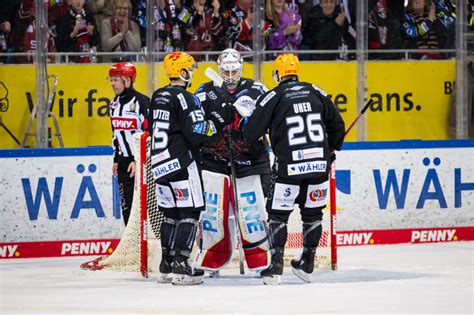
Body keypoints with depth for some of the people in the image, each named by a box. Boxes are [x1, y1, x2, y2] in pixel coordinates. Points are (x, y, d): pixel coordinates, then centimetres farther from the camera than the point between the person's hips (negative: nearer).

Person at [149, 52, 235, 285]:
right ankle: (180, 266, -12)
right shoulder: (185, 98, -13)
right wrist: (220, 119, -8)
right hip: (182, 164, -8)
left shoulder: (158, 97, 13)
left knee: (171, 214, 14)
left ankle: (167, 266, 14)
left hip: (160, 164, 8)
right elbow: (198, 132, -18)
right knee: (189, 213, -5)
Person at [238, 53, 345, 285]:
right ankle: (307, 265, 21)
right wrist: (329, 150, 30)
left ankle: (275, 266, 0)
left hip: (289, 166, -4)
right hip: (319, 164, 4)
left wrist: (247, 119, 20)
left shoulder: (272, 98, -4)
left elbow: (251, 133, -4)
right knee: (312, 213, 16)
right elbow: (337, 125, 14)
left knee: (278, 213, 7)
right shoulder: (316, 93, 7)